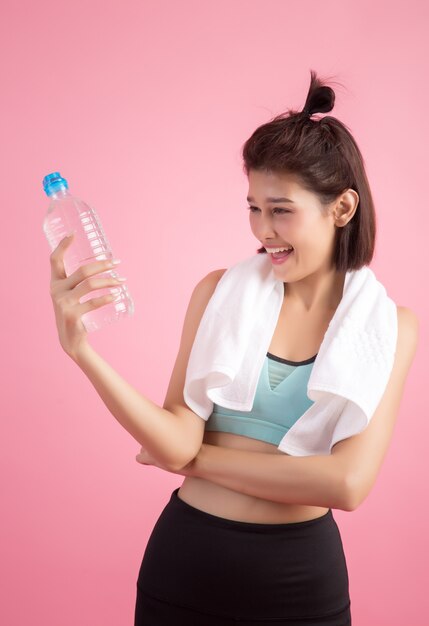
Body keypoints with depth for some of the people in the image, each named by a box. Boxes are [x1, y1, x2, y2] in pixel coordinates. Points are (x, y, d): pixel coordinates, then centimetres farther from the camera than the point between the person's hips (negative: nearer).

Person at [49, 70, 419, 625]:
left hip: (303, 578, 0)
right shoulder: (221, 291, -5)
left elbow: (347, 483, -15)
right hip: (186, 560, 1)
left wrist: (198, 456, -11)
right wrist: (81, 349, -25)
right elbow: (178, 445, -13)